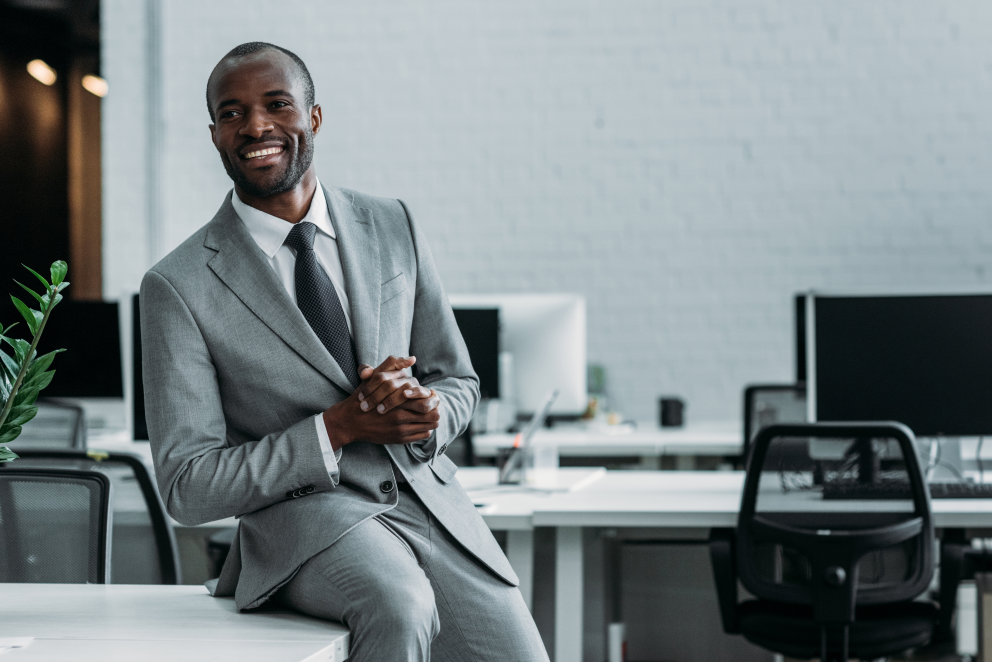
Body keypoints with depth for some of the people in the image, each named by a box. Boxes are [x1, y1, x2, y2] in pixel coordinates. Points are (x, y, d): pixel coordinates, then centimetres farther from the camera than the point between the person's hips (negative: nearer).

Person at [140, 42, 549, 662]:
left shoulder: (394, 227, 10)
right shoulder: (180, 286, -3)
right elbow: (187, 488, -5)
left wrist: (425, 412, -8)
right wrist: (339, 426, -15)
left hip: (429, 496, 3)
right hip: (305, 516, -3)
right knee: (400, 606, -34)